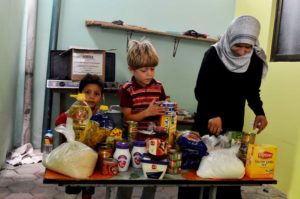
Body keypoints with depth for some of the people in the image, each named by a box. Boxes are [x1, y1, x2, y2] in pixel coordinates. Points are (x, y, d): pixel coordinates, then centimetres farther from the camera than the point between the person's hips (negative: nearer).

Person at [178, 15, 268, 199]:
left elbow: (252, 92, 7)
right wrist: (213, 114, -31)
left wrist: (259, 112, -10)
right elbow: (200, 91, -16)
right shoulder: (213, 54, -15)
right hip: (207, 119, -2)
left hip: (234, 122, 3)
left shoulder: (256, 60, -4)